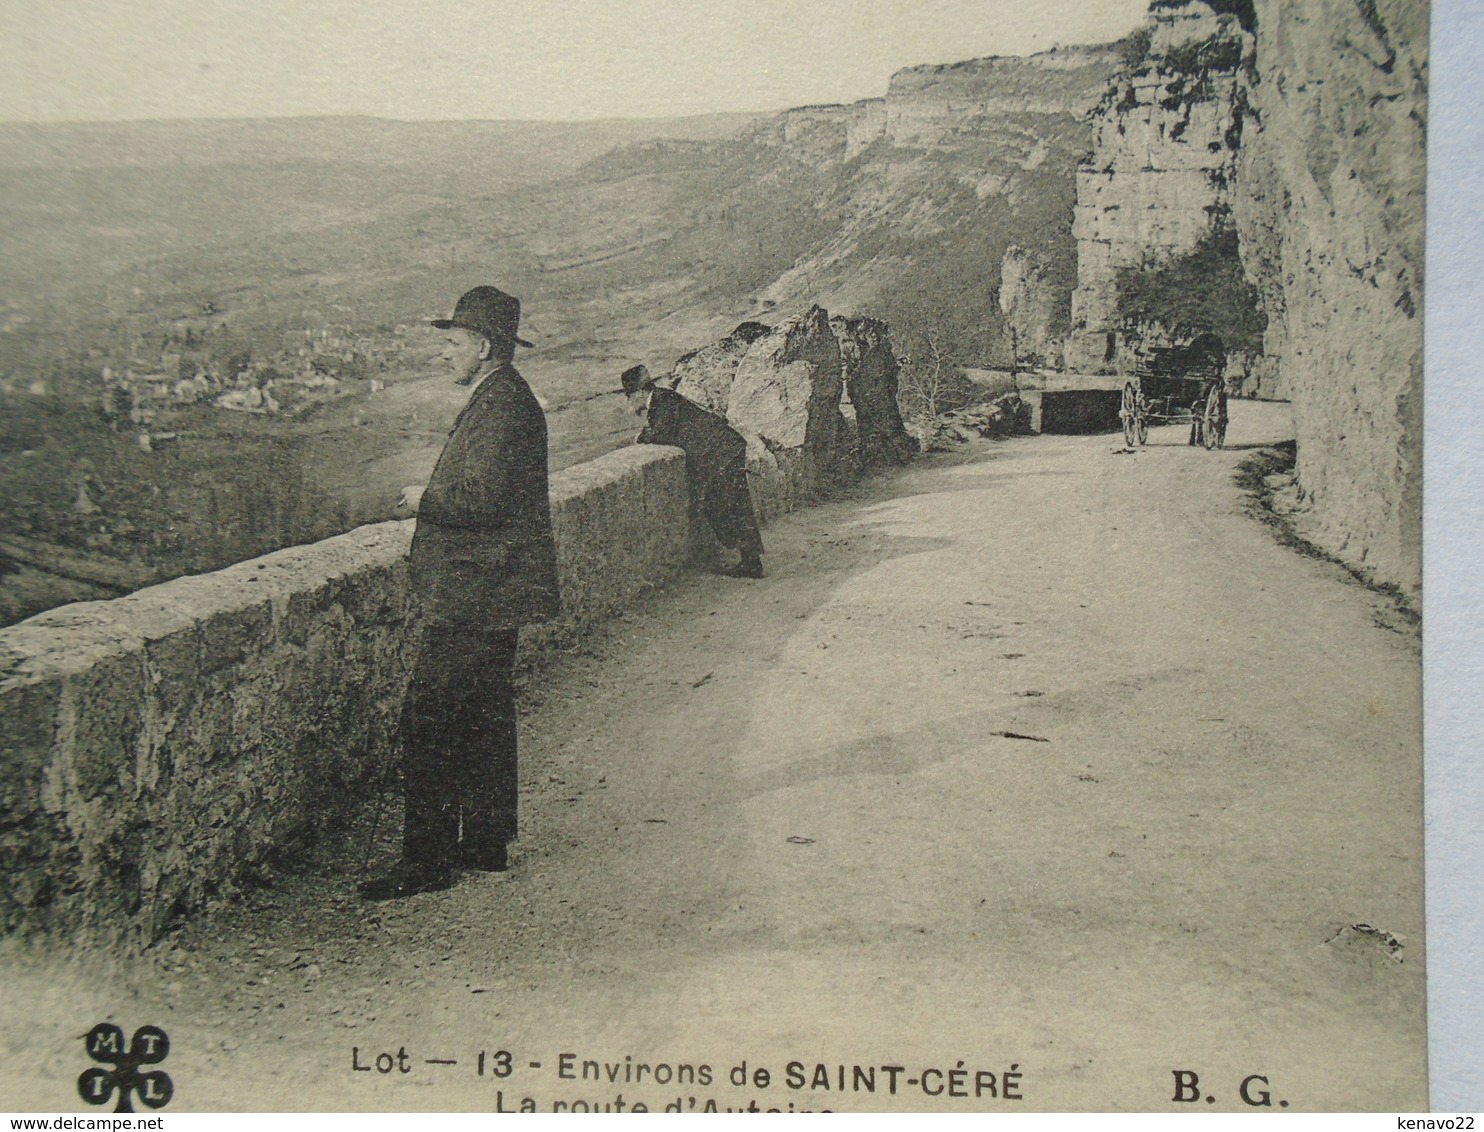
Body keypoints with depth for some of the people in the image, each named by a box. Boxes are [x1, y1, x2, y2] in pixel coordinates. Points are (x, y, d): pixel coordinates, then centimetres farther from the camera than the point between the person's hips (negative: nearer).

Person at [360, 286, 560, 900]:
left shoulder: (502, 402, -16)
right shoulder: (502, 396, 17)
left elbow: (481, 498, -24)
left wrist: (425, 499, -9)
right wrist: (433, 499, 11)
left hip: (474, 596, -11)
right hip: (487, 594, 11)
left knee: (428, 717, -8)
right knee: (483, 717, 16)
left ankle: (426, 861, -3)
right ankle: (486, 843, 25)